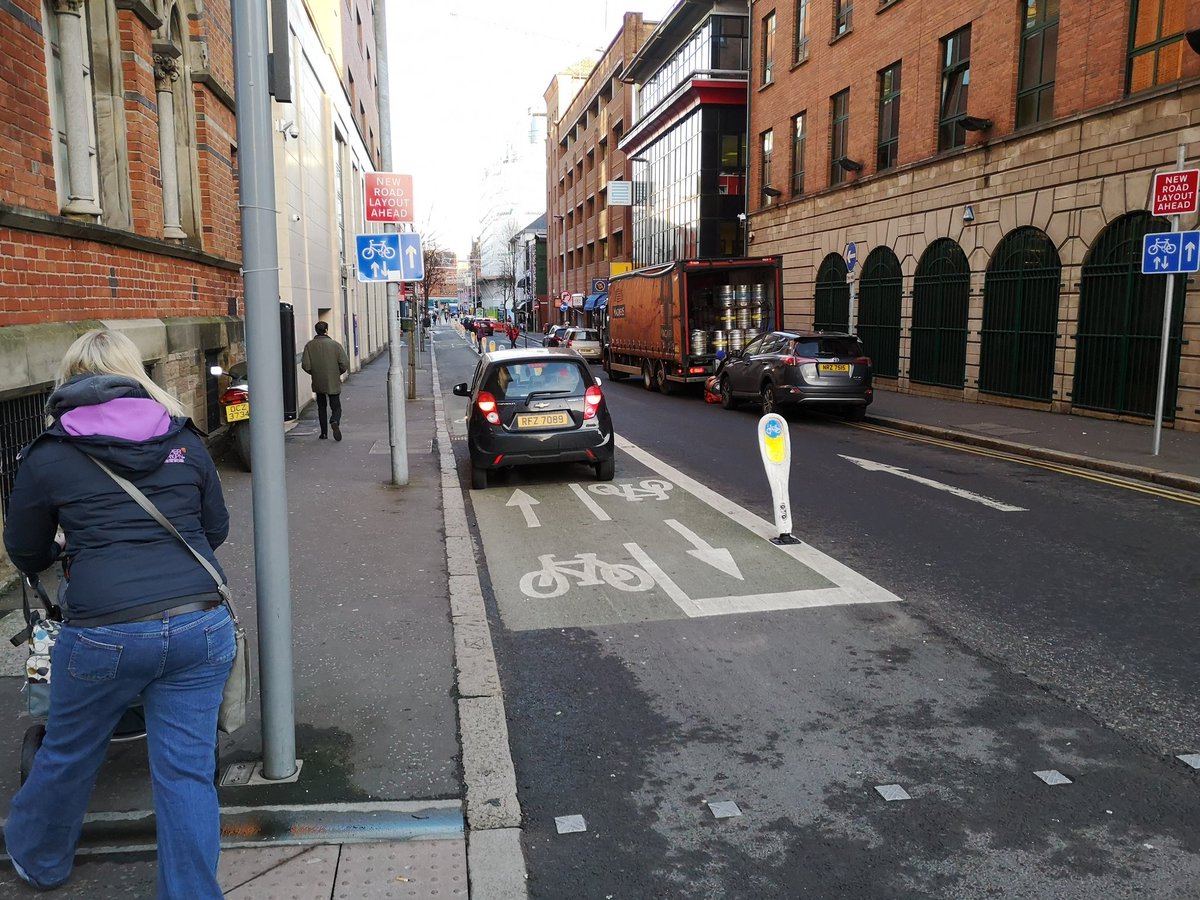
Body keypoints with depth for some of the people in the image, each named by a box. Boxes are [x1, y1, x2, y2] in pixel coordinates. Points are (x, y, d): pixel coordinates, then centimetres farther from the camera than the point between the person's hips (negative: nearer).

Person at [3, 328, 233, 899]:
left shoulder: (47, 456, 2)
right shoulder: (185, 441, 7)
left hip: (106, 633, -1)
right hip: (201, 625, 1)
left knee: (67, 755, 25)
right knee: (187, 772, 11)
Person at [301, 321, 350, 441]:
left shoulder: (309, 346, -3)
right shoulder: (335, 344, -7)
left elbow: (305, 365, -8)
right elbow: (345, 364, -11)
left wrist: (314, 373, 12)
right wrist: (338, 373, 7)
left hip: (318, 383, 2)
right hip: (333, 383, -2)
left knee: (321, 408, 16)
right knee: (336, 407, 6)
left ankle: (324, 433, 15)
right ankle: (335, 422, -25)